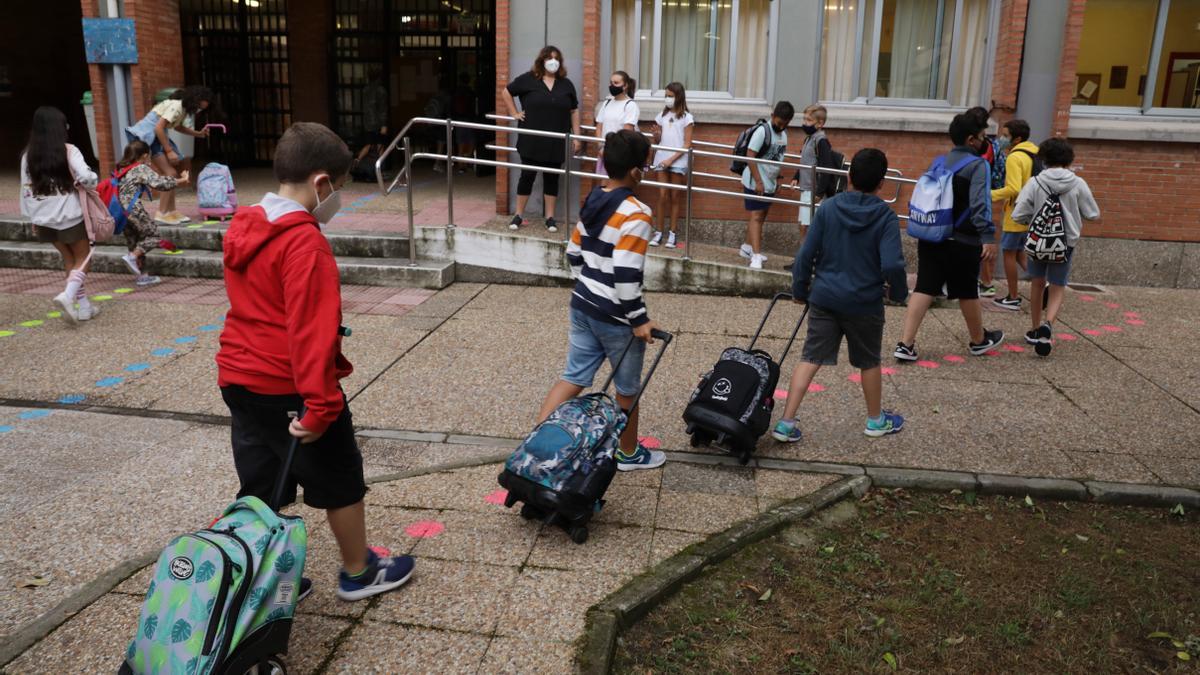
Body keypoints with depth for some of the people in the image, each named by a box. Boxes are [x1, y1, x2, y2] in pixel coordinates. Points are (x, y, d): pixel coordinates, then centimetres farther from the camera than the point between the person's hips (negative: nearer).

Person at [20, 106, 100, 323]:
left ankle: (84, 306, 17)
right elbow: (86, 177, -23)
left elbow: (26, 190, 5)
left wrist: (32, 218, 13)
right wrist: (92, 183, 0)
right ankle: (68, 295, -14)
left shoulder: (28, 155, 3)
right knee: (83, 258, 11)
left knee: (69, 260, 18)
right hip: (70, 215, -4)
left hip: (44, 219, 4)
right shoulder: (68, 151, -11)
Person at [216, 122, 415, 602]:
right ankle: (359, 573, 29)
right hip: (290, 389, -8)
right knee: (341, 483, 12)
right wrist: (319, 405, -27)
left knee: (260, 490, 17)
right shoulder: (305, 241, -21)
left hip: (238, 382, 8)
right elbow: (311, 330, -26)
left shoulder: (242, 229, 7)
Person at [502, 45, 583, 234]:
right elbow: (506, 92, 10)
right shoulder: (528, 79, 0)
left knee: (552, 178, 7)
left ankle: (550, 217, 15)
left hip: (556, 142, 2)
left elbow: (574, 112, 9)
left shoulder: (566, 84, 7)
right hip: (531, 141, -2)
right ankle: (518, 215, 13)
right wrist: (514, 113, 2)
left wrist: (576, 137, 3)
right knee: (527, 176, 3)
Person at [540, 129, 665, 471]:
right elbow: (625, 275, -26)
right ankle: (630, 453, 31)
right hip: (616, 317, -7)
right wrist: (639, 319, -17)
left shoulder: (591, 201, 4)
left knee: (573, 378, 14)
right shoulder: (635, 213, -21)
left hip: (582, 306, 7)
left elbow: (574, 255, 12)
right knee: (627, 388, 13)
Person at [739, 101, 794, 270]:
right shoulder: (763, 131, -16)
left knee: (761, 217, 14)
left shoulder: (784, 134, 8)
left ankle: (747, 247, 28)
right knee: (756, 217, -10)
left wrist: (777, 179, 11)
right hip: (755, 183, -8)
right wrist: (758, 181, -20)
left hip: (770, 184, 8)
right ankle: (756, 256, -13)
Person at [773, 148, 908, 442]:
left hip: (824, 298, 2)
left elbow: (806, 254, -4)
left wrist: (800, 290, 9)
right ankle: (875, 420, 35)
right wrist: (899, 293, 0)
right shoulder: (886, 216, -11)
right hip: (864, 303, -2)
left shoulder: (828, 208, -4)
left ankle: (786, 423, 1)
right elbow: (892, 264, -19)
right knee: (869, 362, 17)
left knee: (811, 358, 6)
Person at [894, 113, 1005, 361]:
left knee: (924, 288, 3)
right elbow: (980, 204, -20)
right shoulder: (977, 165, -10)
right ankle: (979, 341, 31)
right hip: (962, 242, -6)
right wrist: (989, 237, -23)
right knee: (967, 292, 10)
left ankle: (906, 344, -6)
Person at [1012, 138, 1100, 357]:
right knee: (1058, 288, 8)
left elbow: (1018, 215, -13)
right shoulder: (1078, 184, -8)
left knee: (1037, 283, 19)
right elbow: (1093, 214, 0)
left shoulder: (1035, 183, -11)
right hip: (1065, 242, 0)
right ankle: (1047, 325, -19)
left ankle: (1036, 330, 28)